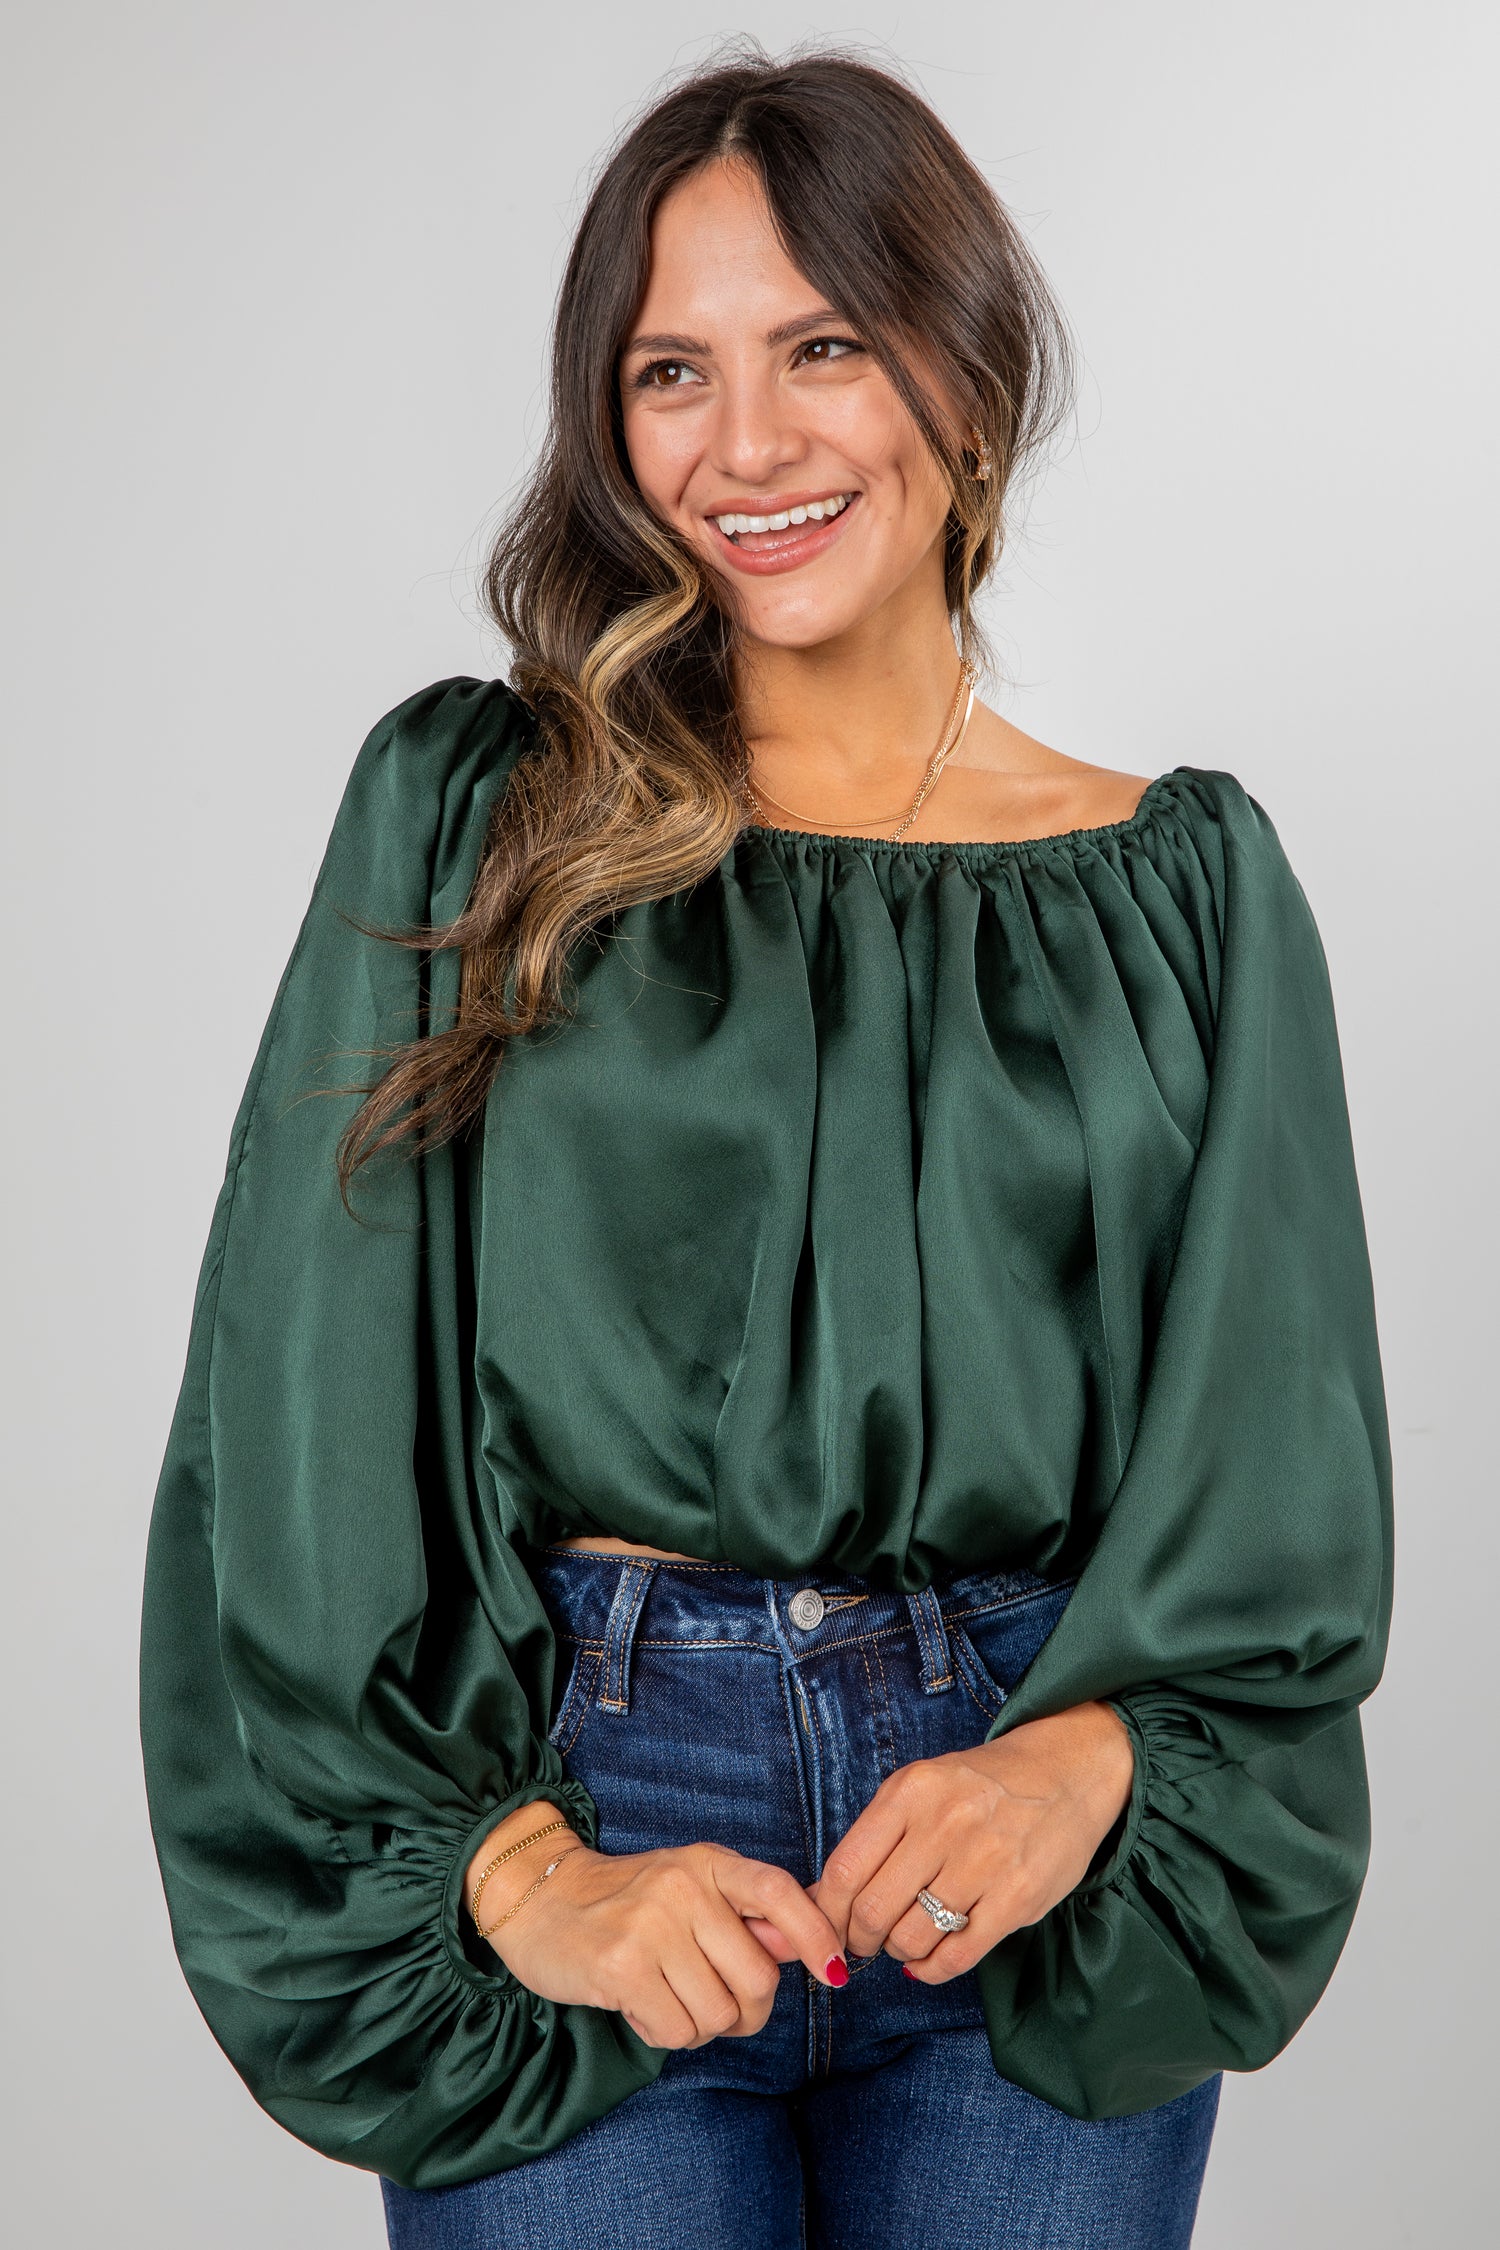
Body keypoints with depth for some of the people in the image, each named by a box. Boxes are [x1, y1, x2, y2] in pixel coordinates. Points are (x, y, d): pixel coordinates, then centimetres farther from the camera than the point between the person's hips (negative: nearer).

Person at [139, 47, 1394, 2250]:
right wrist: (508, 1866, -12)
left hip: (1052, 1879, 2)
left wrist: (1087, 1761, -14)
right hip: (571, 1800, -1)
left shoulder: (1178, 883, 4)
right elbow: (309, 1411, -3)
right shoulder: (464, 815, 0)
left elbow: (1277, 1452, 3)